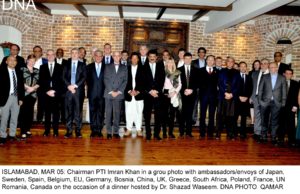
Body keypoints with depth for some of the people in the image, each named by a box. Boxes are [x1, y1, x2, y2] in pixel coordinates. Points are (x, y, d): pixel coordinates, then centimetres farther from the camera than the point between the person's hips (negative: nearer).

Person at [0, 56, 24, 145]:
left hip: (17, 98, 4)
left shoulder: (19, 72, 10)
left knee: (14, 118, 8)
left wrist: (21, 98, 5)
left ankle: (12, 135, 18)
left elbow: (21, 86, 11)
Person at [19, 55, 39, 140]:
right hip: (24, 94, -4)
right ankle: (23, 132, -6)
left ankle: (28, 130, 15)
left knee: (30, 112, 6)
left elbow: (39, 82, 8)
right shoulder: (22, 69, 4)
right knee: (23, 112, -7)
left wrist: (33, 87, -9)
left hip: (33, 94, 4)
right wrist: (28, 87, -12)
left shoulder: (36, 71, 15)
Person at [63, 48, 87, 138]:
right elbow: (63, 77, 5)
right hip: (68, 90, 1)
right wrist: (68, 85, -11)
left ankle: (78, 130, 5)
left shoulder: (82, 65, 11)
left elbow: (84, 77, 0)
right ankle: (69, 130, 6)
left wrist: (75, 85, -11)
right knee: (68, 111, 1)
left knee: (78, 111, -1)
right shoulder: (66, 64, 14)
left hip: (79, 90, -1)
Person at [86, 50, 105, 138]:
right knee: (92, 111, 2)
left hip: (102, 93, 0)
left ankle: (99, 130, 9)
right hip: (92, 93, 1)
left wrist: (105, 89, -3)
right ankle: (93, 130, 8)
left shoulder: (106, 67, 7)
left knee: (101, 112, 2)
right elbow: (87, 79, 8)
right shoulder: (89, 67, 9)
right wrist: (90, 87, -2)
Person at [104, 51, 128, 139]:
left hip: (119, 94, 0)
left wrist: (118, 91, -6)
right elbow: (106, 80, 3)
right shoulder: (108, 67, 12)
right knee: (108, 113, 0)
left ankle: (116, 132, 6)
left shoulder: (124, 68, 13)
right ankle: (109, 132, 5)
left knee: (117, 113, 0)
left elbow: (125, 81, 5)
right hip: (108, 93, 0)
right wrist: (111, 91, -7)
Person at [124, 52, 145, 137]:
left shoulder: (142, 69, 5)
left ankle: (138, 129, 7)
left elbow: (143, 81, 1)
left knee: (139, 112, 1)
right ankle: (129, 129, 10)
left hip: (139, 94, -1)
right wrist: (129, 91, -7)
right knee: (129, 112, 2)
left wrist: (138, 91, -9)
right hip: (128, 94, 1)